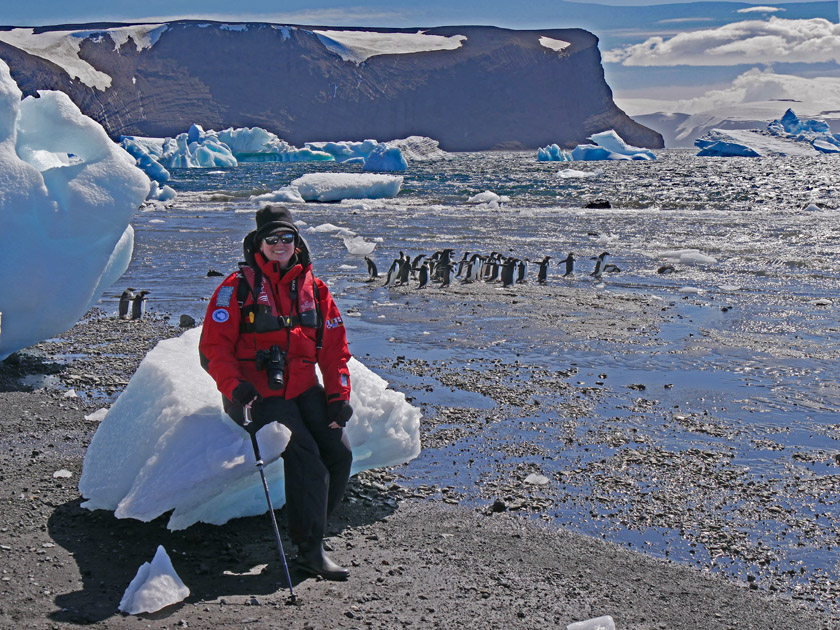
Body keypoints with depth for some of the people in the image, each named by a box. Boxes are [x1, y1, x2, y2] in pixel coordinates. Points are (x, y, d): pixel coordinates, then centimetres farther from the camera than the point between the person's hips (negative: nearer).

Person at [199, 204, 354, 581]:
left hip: (306, 389, 5)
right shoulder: (238, 287, -1)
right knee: (308, 461, -18)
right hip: (263, 393, -5)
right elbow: (214, 345, -5)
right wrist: (234, 385, -20)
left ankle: (309, 526, 16)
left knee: (339, 455, -5)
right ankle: (310, 550, -11)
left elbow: (334, 347, 13)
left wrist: (339, 396, 3)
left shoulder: (313, 288, 12)